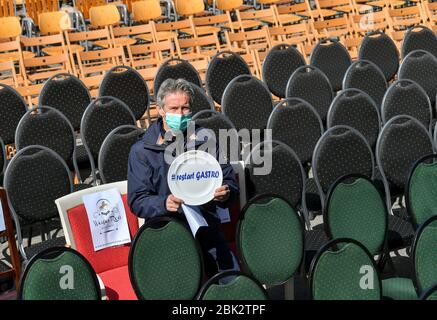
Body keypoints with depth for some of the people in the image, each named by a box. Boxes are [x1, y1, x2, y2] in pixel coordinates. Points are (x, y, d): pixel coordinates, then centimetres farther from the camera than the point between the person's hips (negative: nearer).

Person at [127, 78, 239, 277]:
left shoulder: (205, 140, 13)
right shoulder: (141, 150, 3)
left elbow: (229, 181, 16)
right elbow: (137, 201, -3)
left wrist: (225, 193, -8)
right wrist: (164, 203, -24)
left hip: (207, 228, 3)